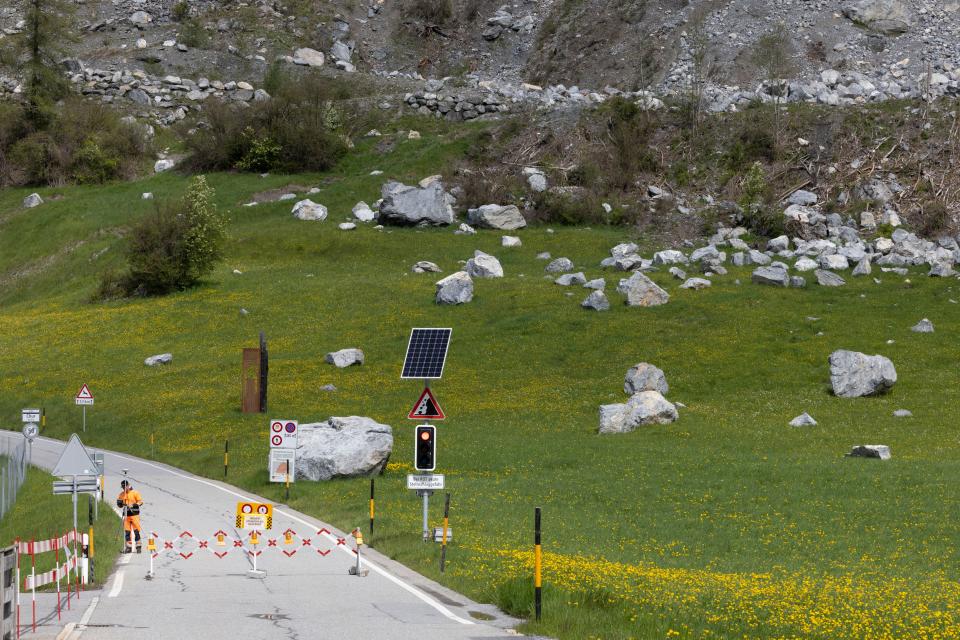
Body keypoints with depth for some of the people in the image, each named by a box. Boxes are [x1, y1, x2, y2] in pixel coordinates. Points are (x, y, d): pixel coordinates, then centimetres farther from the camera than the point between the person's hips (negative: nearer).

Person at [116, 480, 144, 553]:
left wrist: (133, 505, -19)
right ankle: (129, 547, 9)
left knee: (136, 531, -7)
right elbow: (119, 505, 16)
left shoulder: (135, 493, -1)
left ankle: (139, 546, -2)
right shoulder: (122, 494, 12)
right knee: (127, 531, 3)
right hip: (126, 515, 5)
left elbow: (141, 502, -4)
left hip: (134, 514, -5)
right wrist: (120, 503, -7)